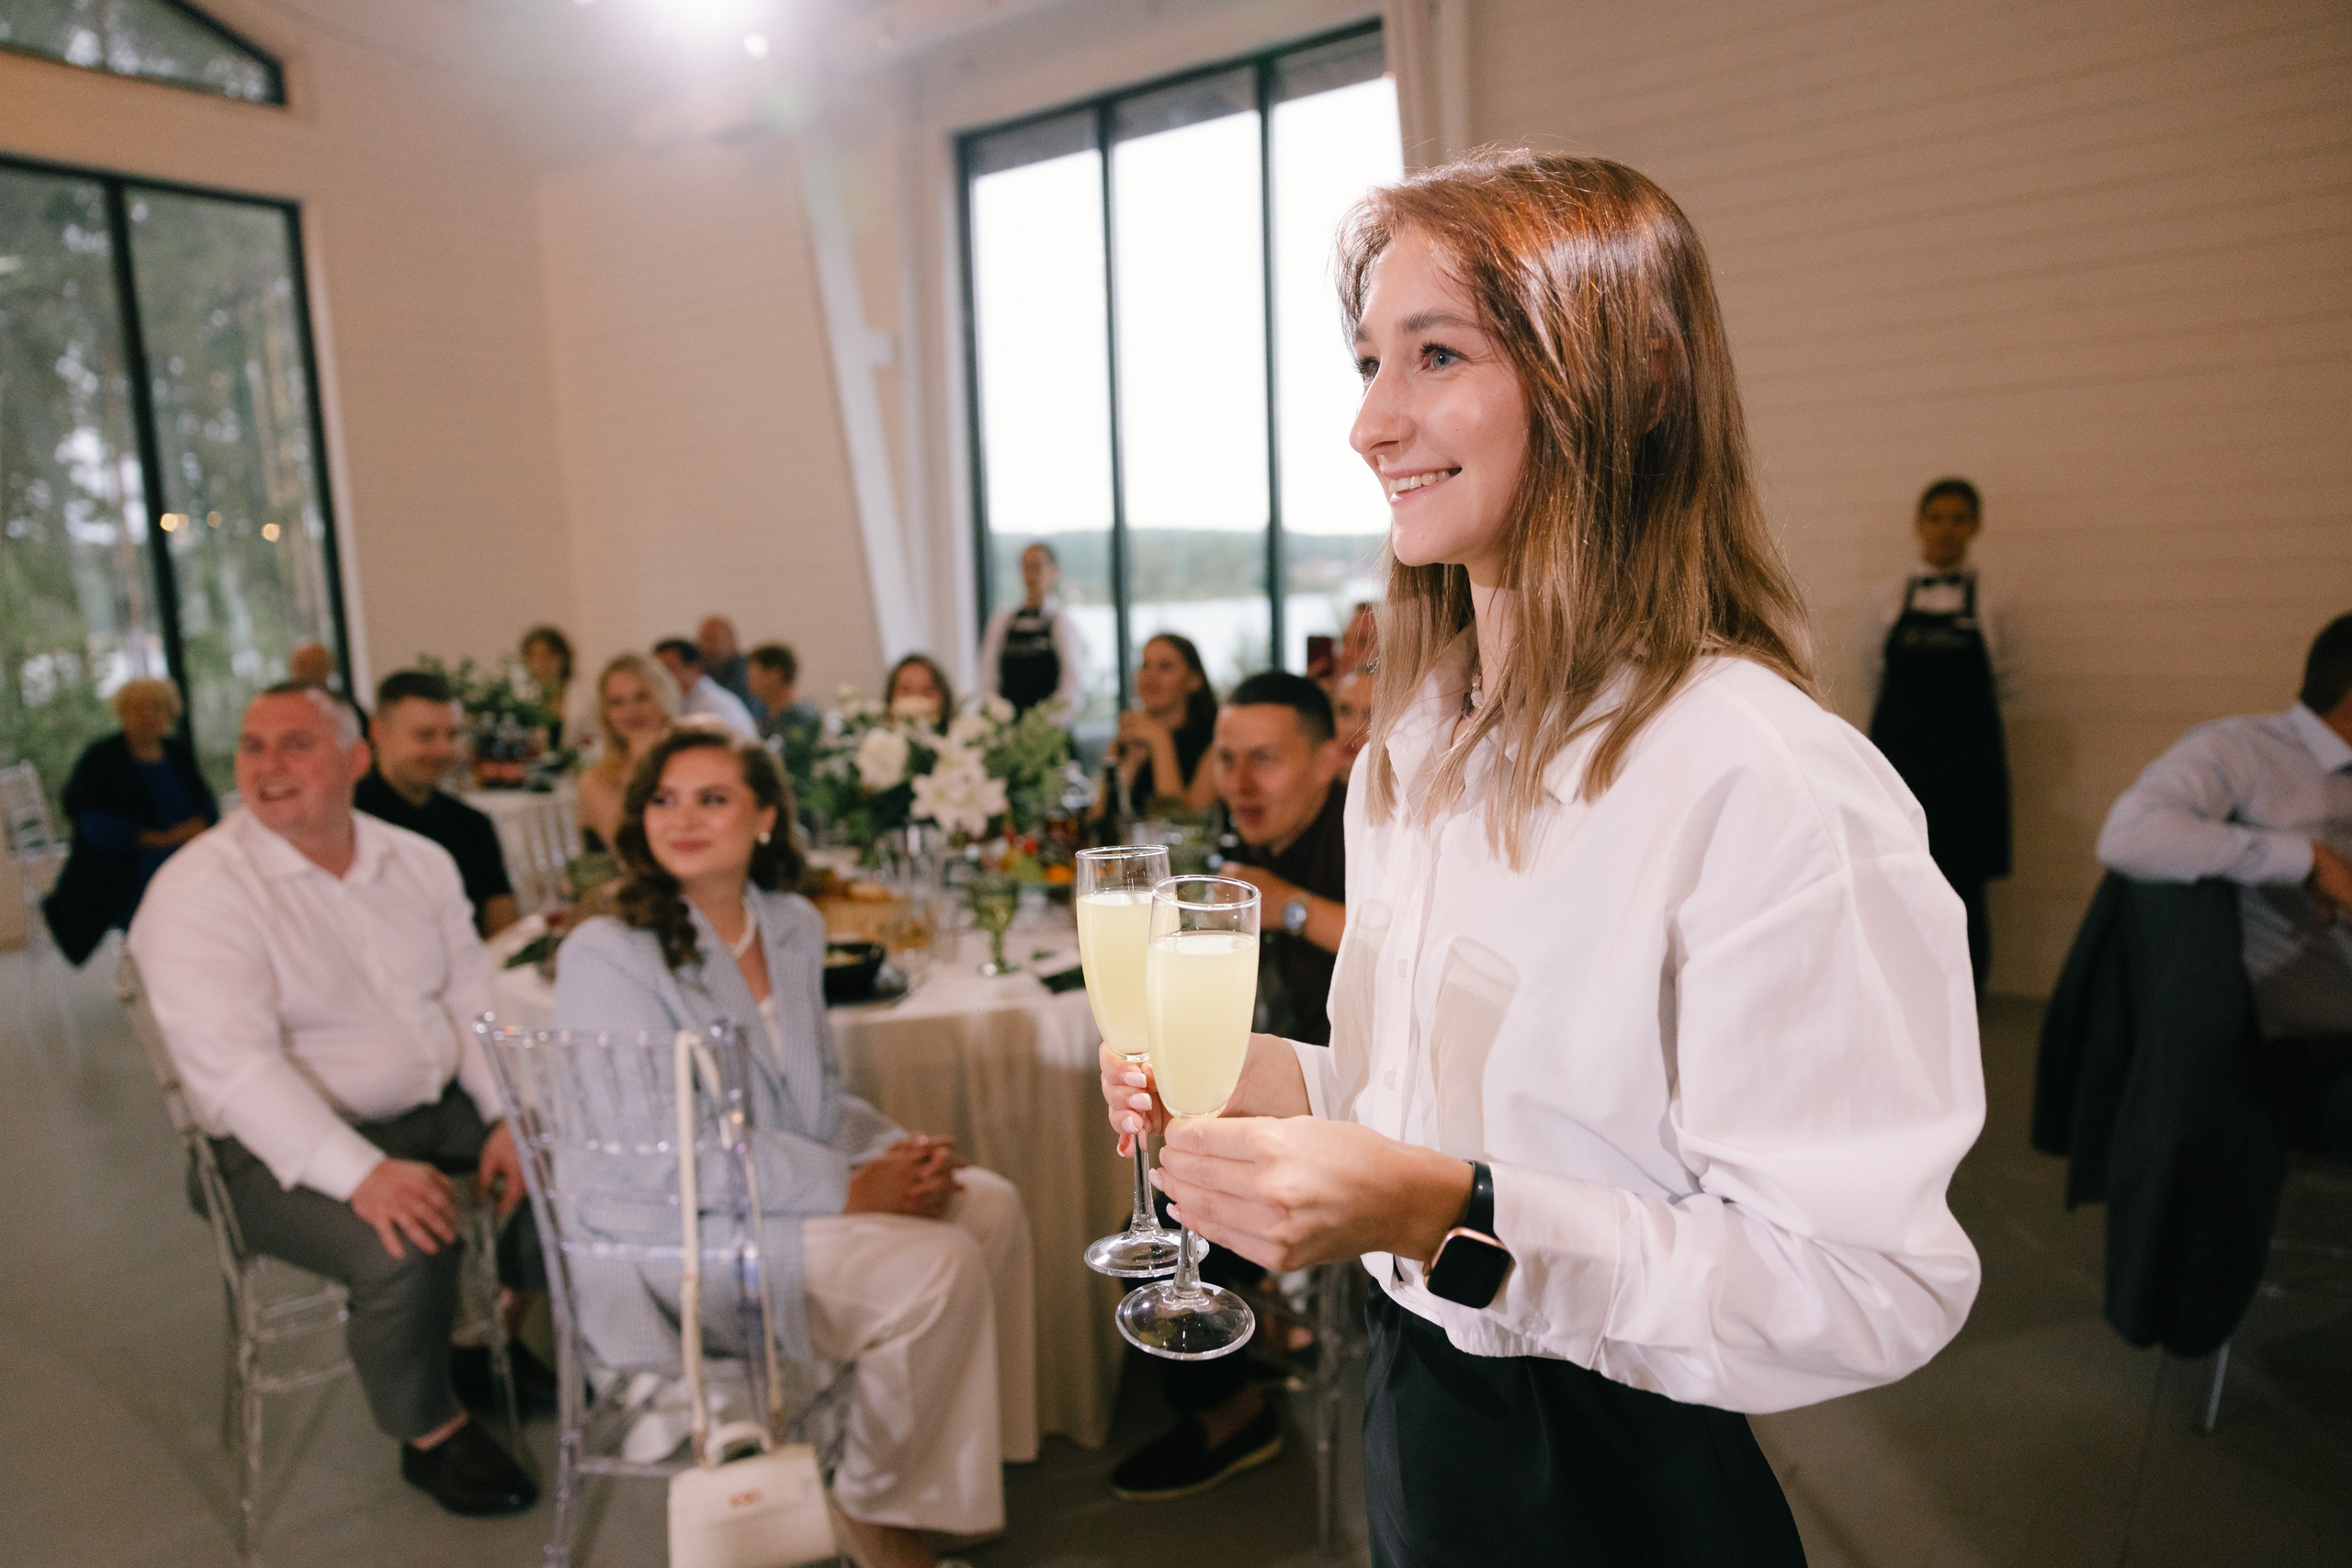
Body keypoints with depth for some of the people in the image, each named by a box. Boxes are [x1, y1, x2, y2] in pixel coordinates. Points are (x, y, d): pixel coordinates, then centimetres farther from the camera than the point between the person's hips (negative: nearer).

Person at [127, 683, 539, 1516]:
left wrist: (507, 1118, -10)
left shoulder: (418, 860, 4)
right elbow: (235, 1066, -24)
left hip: (438, 1105, 6)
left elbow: (472, 1000, 5)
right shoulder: (197, 892, -15)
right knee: (405, 1252, -29)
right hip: (288, 1150, -6)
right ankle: (431, 1434, 0)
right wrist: (364, 1174, -34)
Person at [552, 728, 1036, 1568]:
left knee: (991, 1206, -10)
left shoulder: (793, 925, 5)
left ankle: (960, 1465, 6)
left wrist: (898, 1150, -7)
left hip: (795, 1182, 7)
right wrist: (851, 1187, -23)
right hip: (684, 1227, -7)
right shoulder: (605, 954, -16)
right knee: (936, 1267, -22)